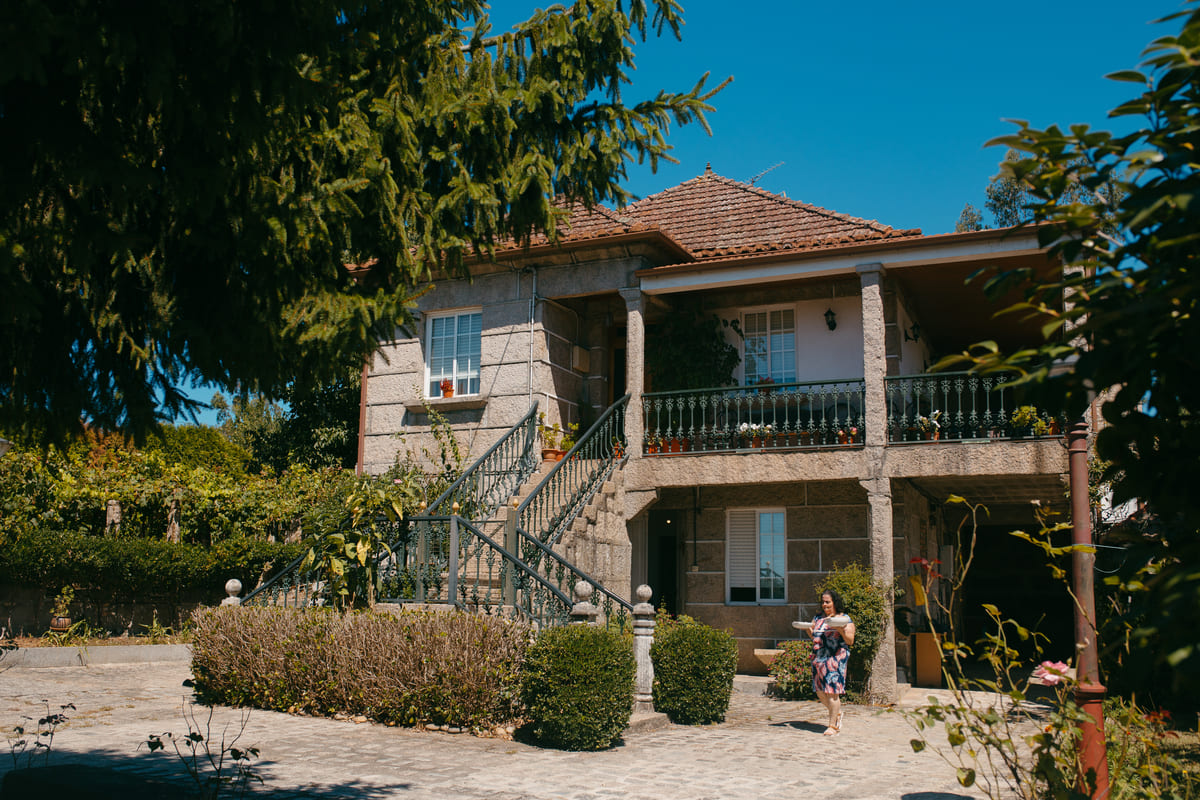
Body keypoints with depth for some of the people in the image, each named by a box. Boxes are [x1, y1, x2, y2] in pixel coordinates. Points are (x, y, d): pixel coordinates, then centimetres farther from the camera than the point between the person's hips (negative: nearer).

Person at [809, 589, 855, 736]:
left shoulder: (845, 619, 2)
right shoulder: (818, 619, 17)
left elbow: (850, 641, -2)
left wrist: (841, 630, -18)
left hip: (836, 658, -6)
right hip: (818, 658, 6)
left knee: (832, 692, -9)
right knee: (820, 692, 5)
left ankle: (833, 726, -1)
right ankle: (837, 713, 29)